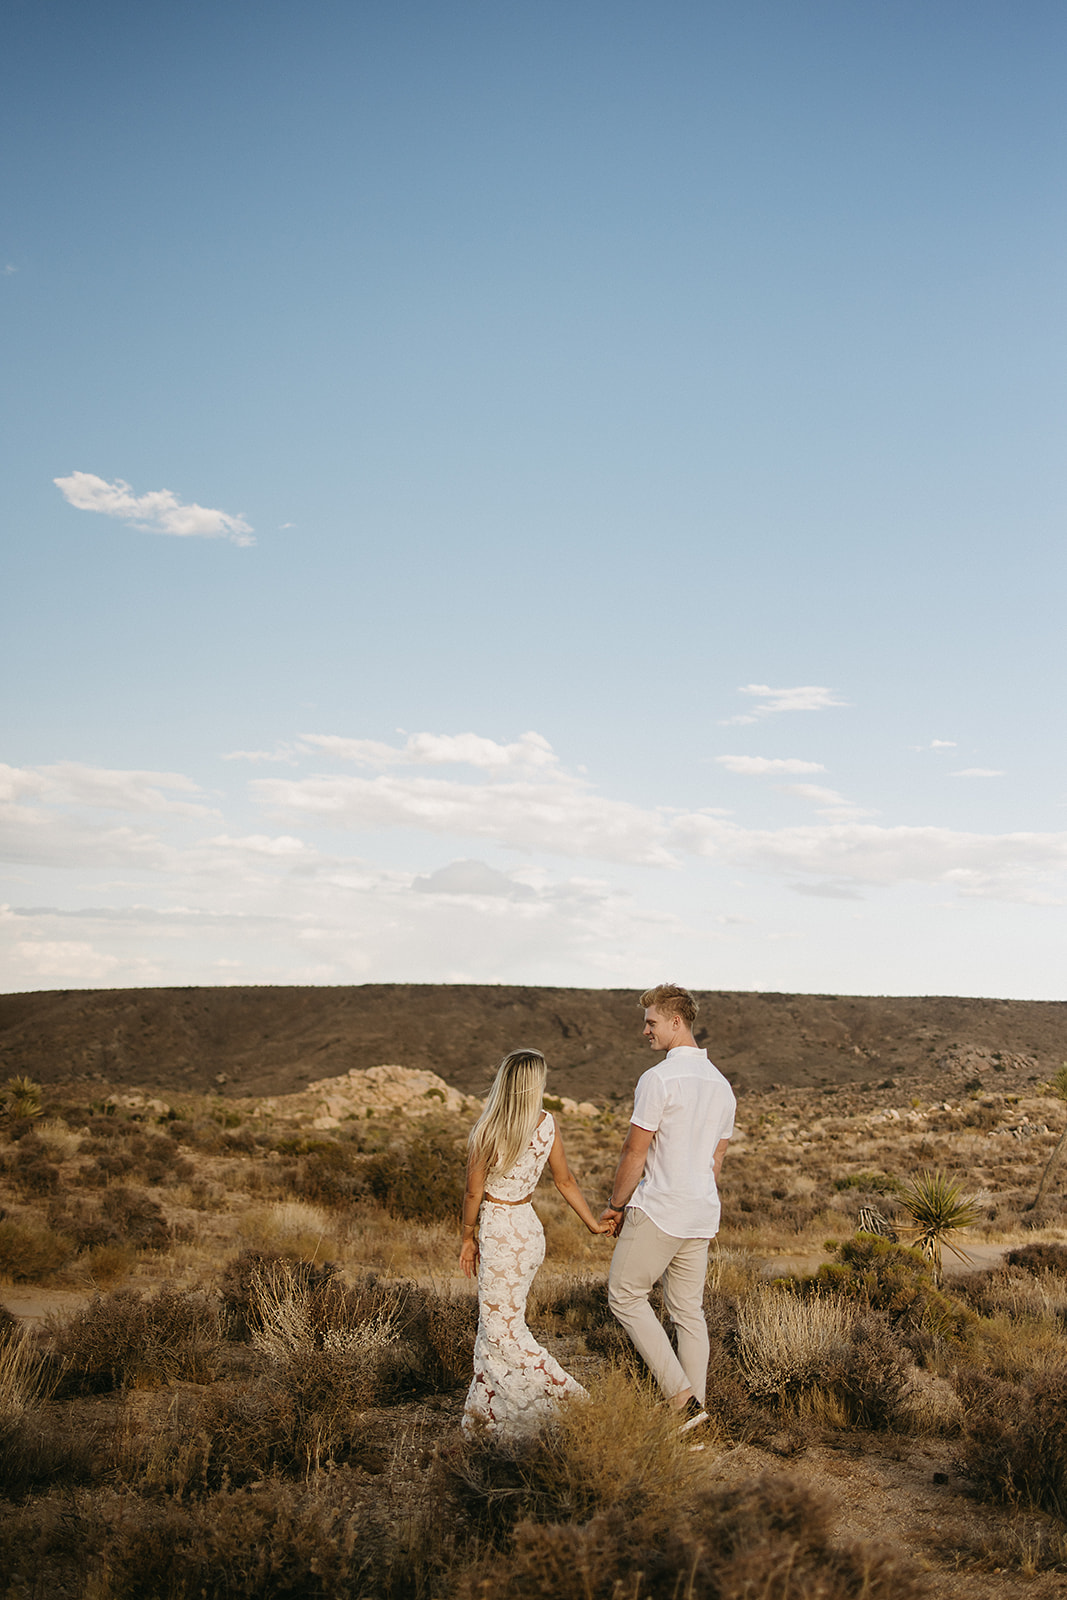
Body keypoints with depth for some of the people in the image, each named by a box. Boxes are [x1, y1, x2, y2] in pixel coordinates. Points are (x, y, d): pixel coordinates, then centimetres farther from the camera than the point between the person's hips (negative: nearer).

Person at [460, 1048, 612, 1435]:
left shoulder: (487, 1132, -18)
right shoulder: (547, 1125, -6)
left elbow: (474, 1192, -10)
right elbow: (565, 1181, 2)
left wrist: (467, 1238, 4)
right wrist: (593, 1223, 15)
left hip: (499, 1234, -7)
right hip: (528, 1226, 7)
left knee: (503, 1330, 2)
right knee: (494, 1321, 18)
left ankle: (567, 1400, 0)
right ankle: (486, 1412, 28)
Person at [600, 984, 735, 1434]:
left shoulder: (658, 1078, -15)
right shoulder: (721, 1084, 11)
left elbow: (635, 1152, -13)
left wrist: (616, 1204, 0)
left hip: (658, 1210, -8)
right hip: (702, 1215, 8)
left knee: (625, 1296, 4)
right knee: (688, 1309, 13)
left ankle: (681, 1396, -3)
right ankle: (696, 1404, 14)